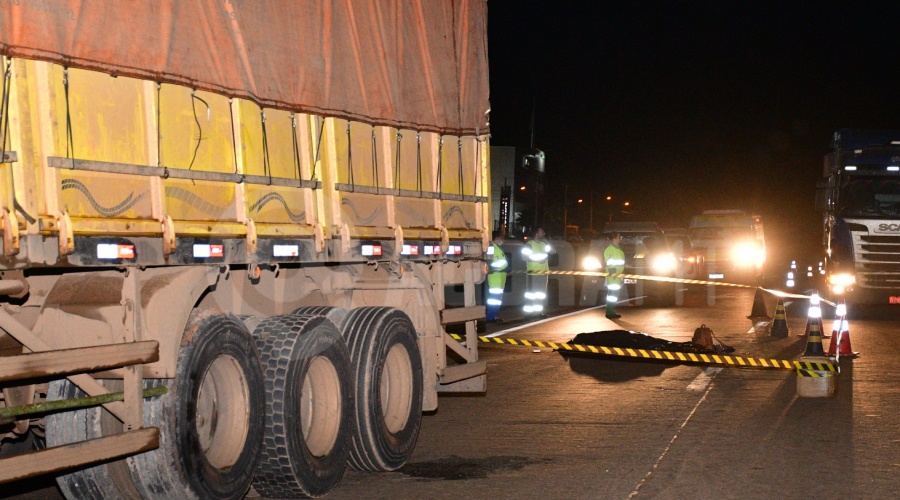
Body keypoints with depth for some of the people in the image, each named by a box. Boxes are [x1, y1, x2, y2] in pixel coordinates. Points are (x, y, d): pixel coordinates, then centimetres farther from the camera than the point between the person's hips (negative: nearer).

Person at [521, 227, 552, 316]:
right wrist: (536, 260, -15)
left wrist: (546, 242, 1)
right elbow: (524, 256, -13)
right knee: (531, 294, -6)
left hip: (543, 273, 7)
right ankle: (529, 312, -5)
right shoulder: (529, 244, -6)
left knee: (541, 294, 11)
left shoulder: (543, 244, 14)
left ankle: (539, 310, 17)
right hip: (533, 273, -7)